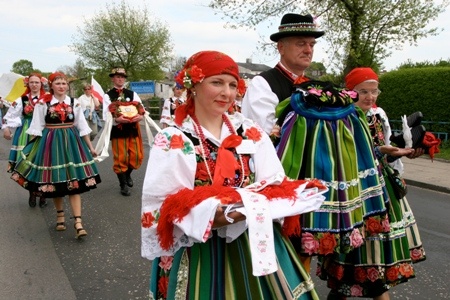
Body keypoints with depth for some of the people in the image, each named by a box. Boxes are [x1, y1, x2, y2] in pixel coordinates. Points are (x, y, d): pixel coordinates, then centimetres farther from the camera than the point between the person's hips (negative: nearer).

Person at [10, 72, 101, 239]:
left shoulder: (74, 103, 3)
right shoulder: (42, 103, -4)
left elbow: (82, 127, 8)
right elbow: (37, 128, 0)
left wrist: (90, 147, 9)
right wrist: (32, 148, -1)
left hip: (71, 142, 1)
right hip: (50, 143, -1)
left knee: (74, 182, -5)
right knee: (54, 181, 9)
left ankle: (78, 222, -7)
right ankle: (60, 215, 30)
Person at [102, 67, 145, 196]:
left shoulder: (132, 94, 10)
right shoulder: (108, 96, -1)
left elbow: (142, 110, 3)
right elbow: (106, 117, -8)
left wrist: (140, 116, -19)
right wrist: (117, 120, -27)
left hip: (133, 129, 4)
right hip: (117, 131, -3)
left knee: (137, 156, 8)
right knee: (120, 158, 2)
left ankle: (128, 174, 37)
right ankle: (123, 184, 18)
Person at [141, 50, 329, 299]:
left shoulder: (252, 133, 4)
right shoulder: (171, 142, -6)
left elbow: (276, 186, 1)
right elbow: (159, 211, -12)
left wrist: (252, 206, -21)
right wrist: (209, 218, -27)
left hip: (256, 247, 3)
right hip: (199, 254, -3)